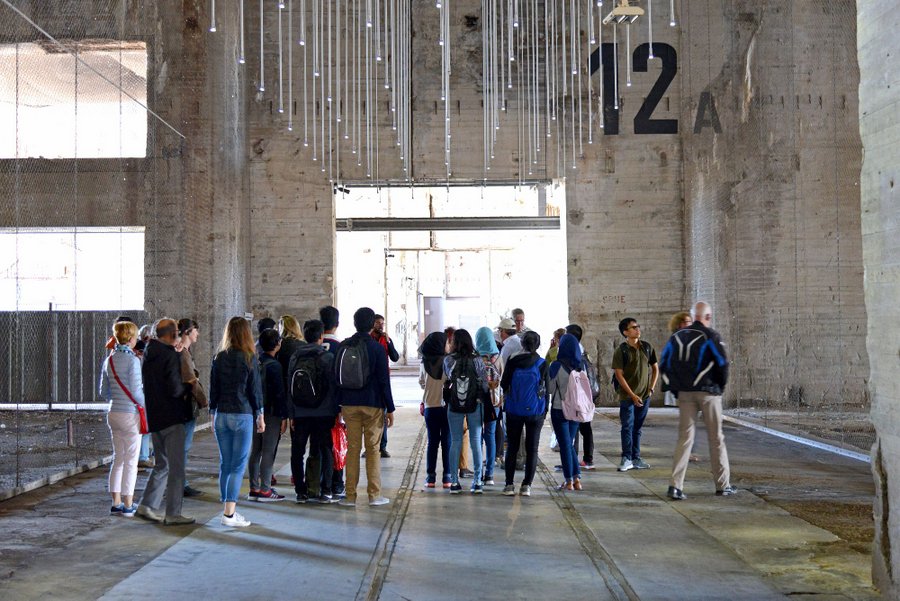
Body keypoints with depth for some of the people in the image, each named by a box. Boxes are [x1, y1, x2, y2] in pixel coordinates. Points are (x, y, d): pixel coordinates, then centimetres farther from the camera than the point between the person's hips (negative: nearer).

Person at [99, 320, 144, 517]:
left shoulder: (108, 360, 7)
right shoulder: (133, 360, -14)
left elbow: (104, 392, 12)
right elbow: (136, 391, -17)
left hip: (113, 413, 7)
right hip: (130, 414, -7)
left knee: (118, 458, 14)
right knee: (131, 461, 1)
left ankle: (116, 503, 17)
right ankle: (128, 505, 6)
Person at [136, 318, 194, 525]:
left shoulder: (147, 354, 10)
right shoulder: (170, 355, -16)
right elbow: (174, 389, -21)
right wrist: (188, 385, -1)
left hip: (153, 416, 8)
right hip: (171, 417, -8)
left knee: (162, 464, 18)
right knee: (176, 467, -2)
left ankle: (147, 506, 15)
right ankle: (173, 513, 0)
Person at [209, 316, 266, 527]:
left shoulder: (219, 358, 4)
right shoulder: (249, 358, -7)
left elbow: (213, 388, 8)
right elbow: (255, 389, -3)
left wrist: (213, 414, 17)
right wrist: (260, 415, 6)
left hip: (221, 415, 4)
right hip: (242, 415, -4)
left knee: (225, 464, 11)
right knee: (238, 465, -2)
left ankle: (228, 508, 16)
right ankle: (229, 512, -7)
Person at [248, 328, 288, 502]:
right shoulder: (274, 365, -14)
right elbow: (279, 393, -15)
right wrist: (284, 416, -11)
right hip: (271, 413, -7)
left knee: (255, 451, 10)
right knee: (268, 452, -3)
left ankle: (254, 488, 15)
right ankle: (265, 490, -1)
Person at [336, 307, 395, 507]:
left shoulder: (343, 346, 4)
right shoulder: (377, 348, -6)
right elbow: (384, 381, -6)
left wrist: (339, 402, 14)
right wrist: (390, 408, -1)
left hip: (349, 404, 3)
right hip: (373, 404, -3)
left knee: (352, 449, 6)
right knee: (372, 449, 3)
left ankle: (350, 496, 7)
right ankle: (374, 495, 4)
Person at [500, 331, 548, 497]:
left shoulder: (512, 362, -5)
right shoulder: (542, 364, -6)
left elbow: (504, 384, 1)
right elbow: (545, 388, -2)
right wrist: (545, 411, 8)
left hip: (513, 410, 1)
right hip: (535, 411, -1)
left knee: (512, 447, 9)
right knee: (532, 448, 6)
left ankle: (509, 484, 8)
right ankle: (527, 485, 3)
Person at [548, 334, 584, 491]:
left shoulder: (557, 366, -15)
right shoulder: (581, 366, -2)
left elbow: (549, 388, -7)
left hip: (559, 409, -4)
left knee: (565, 445, 4)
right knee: (569, 444, 17)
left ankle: (569, 482, 6)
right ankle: (577, 479, 11)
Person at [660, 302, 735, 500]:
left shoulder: (677, 336, 9)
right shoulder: (711, 336, -6)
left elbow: (665, 364, 9)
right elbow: (722, 362, -13)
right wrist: (721, 385, 3)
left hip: (684, 393, 4)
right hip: (708, 392, -4)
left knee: (684, 438, 5)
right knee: (716, 438, 8)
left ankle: (675, 486, -6)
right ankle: (723, 485, 15)